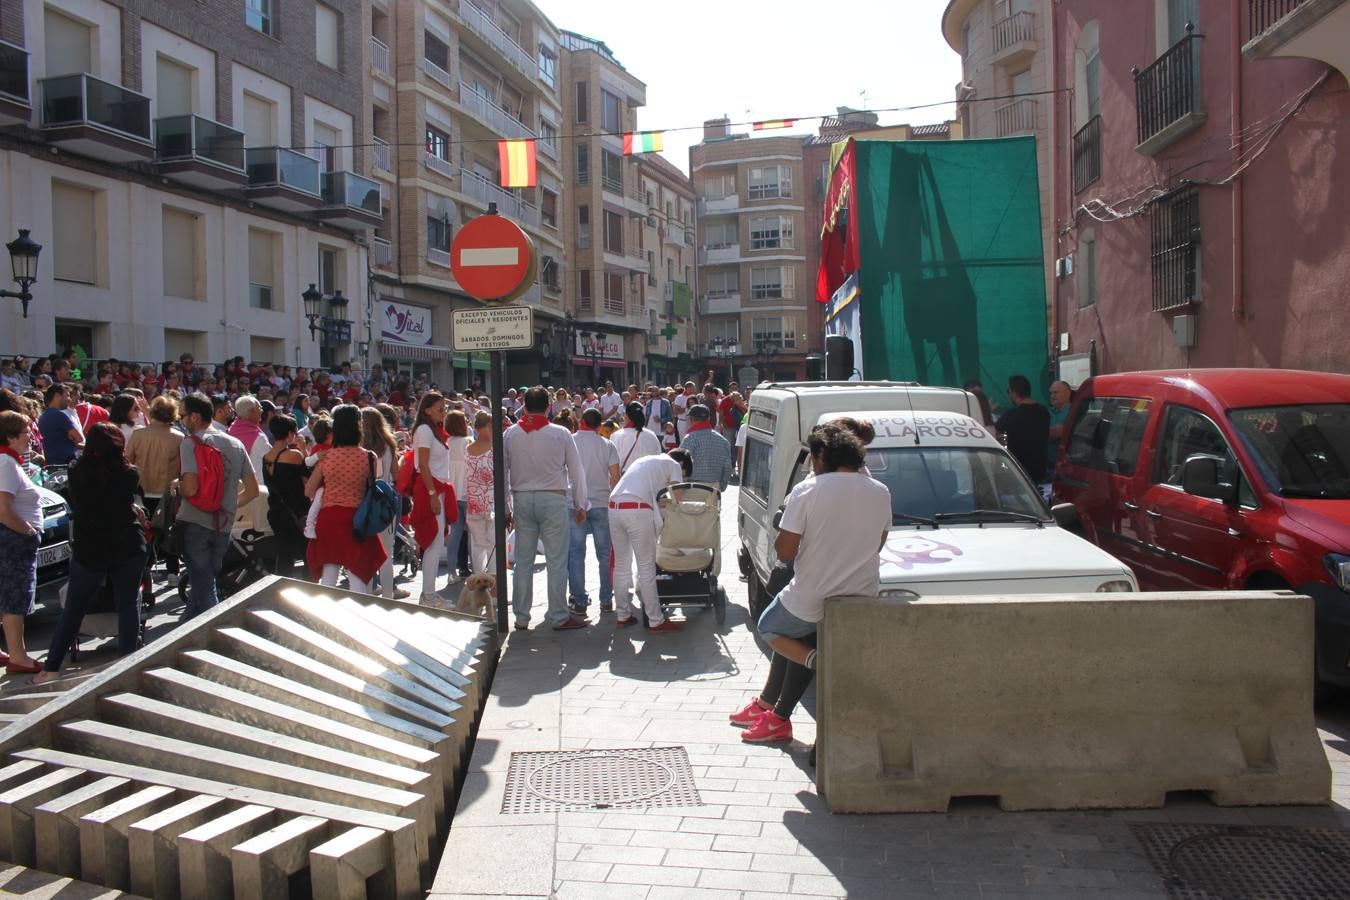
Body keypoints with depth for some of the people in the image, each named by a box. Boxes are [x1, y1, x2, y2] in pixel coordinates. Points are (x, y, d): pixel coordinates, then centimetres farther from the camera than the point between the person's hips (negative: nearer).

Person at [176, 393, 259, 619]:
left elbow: (190, 488, -21)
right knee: (205, 581, 19)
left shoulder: (190, 443, -10)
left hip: (195, 523, -6)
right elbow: (253, 490, 8)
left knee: (203, 587, -1)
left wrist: (177, 486, 0)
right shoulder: (236, 444, 9)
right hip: (224, 525, 6)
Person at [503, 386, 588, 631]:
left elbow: (503, 471, 5)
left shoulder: (510, 434, 3)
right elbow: (576, 471, 2)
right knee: (556, 561, 1)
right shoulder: (561, 434, -3)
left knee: (523, 561, 8)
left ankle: (521, 618, 13)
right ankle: (559, 617, 3)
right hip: (553, 499, -3)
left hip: (522, 499, 3)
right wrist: (580, 505, 11)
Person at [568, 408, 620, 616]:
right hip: (601, 503, 1)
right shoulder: (607, 445, 2)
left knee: (576, 554, 4)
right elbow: (615, 477, -2)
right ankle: (606, 600, 11)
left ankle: (579, 601, 3)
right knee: (605, 553, 9)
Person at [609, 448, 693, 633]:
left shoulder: (644, 461, 34)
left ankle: (623, 615, 22)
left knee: (621, 565, 15)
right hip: (637, 509, -7)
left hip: (614, 507, 7)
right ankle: (656, 621, 5)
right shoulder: (673, 465, 13)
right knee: (646, 568, 0)